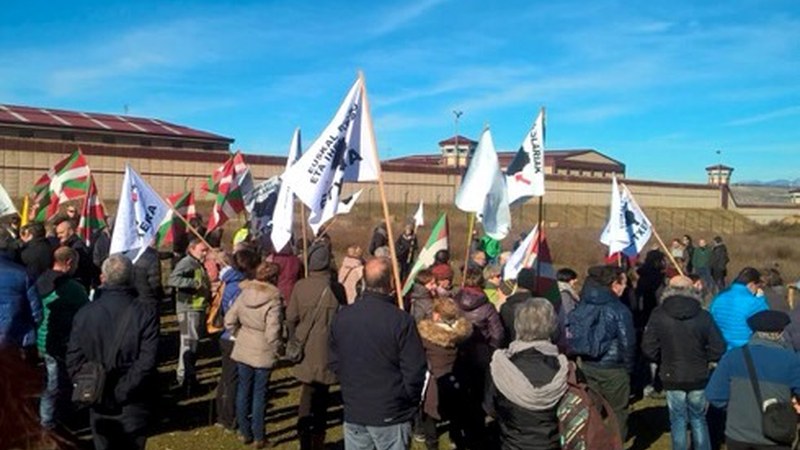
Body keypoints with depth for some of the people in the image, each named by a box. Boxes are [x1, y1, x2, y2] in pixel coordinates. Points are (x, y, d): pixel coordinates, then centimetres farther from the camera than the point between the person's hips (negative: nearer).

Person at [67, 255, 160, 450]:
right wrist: (123, 392, -13)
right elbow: (147, 361, -19)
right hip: (133, 404, -2)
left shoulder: (84, 314, -5)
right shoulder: (146, 313, -13)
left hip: (100, 403, 2)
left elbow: (74, 360, -3)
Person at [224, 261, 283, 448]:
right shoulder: (273, 300, -19)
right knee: (259, 394, 7)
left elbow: (229, 320, -1)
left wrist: (239, 336, 12)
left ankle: (245, 433, 27)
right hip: (263, 354, -5)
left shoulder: (244, 294, -3)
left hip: (243, 350, 5)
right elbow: (272, 332, -21)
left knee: (244, 390, 16)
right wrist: (275, 349, -4)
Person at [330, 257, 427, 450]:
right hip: (390, 414, -4)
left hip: (353, 412, 5)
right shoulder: (401, 320, -19)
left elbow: (335, 362, 7)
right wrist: (410, 403, 1)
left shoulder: (342, 316, -2)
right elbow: (415, 371, -16)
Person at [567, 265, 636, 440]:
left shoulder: (581, 306, 0)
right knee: (617, 412, 12)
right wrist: (628, 367, 3)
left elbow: (572, 336, 2)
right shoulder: (618, 310, -16)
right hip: (612, 368, -5)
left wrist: (580, 359, 11)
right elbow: (627, 343, -12)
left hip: (586, 366, 5)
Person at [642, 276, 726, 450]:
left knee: (678, 421, 11)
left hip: (672, 377, -1)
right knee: (698, 419, 18)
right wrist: (702, 359, 9)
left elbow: (649, 348, -10)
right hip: (698, 377, 1)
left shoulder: (659, 316, -11)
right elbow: (718, 349, -9)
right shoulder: (703, 316, -11)